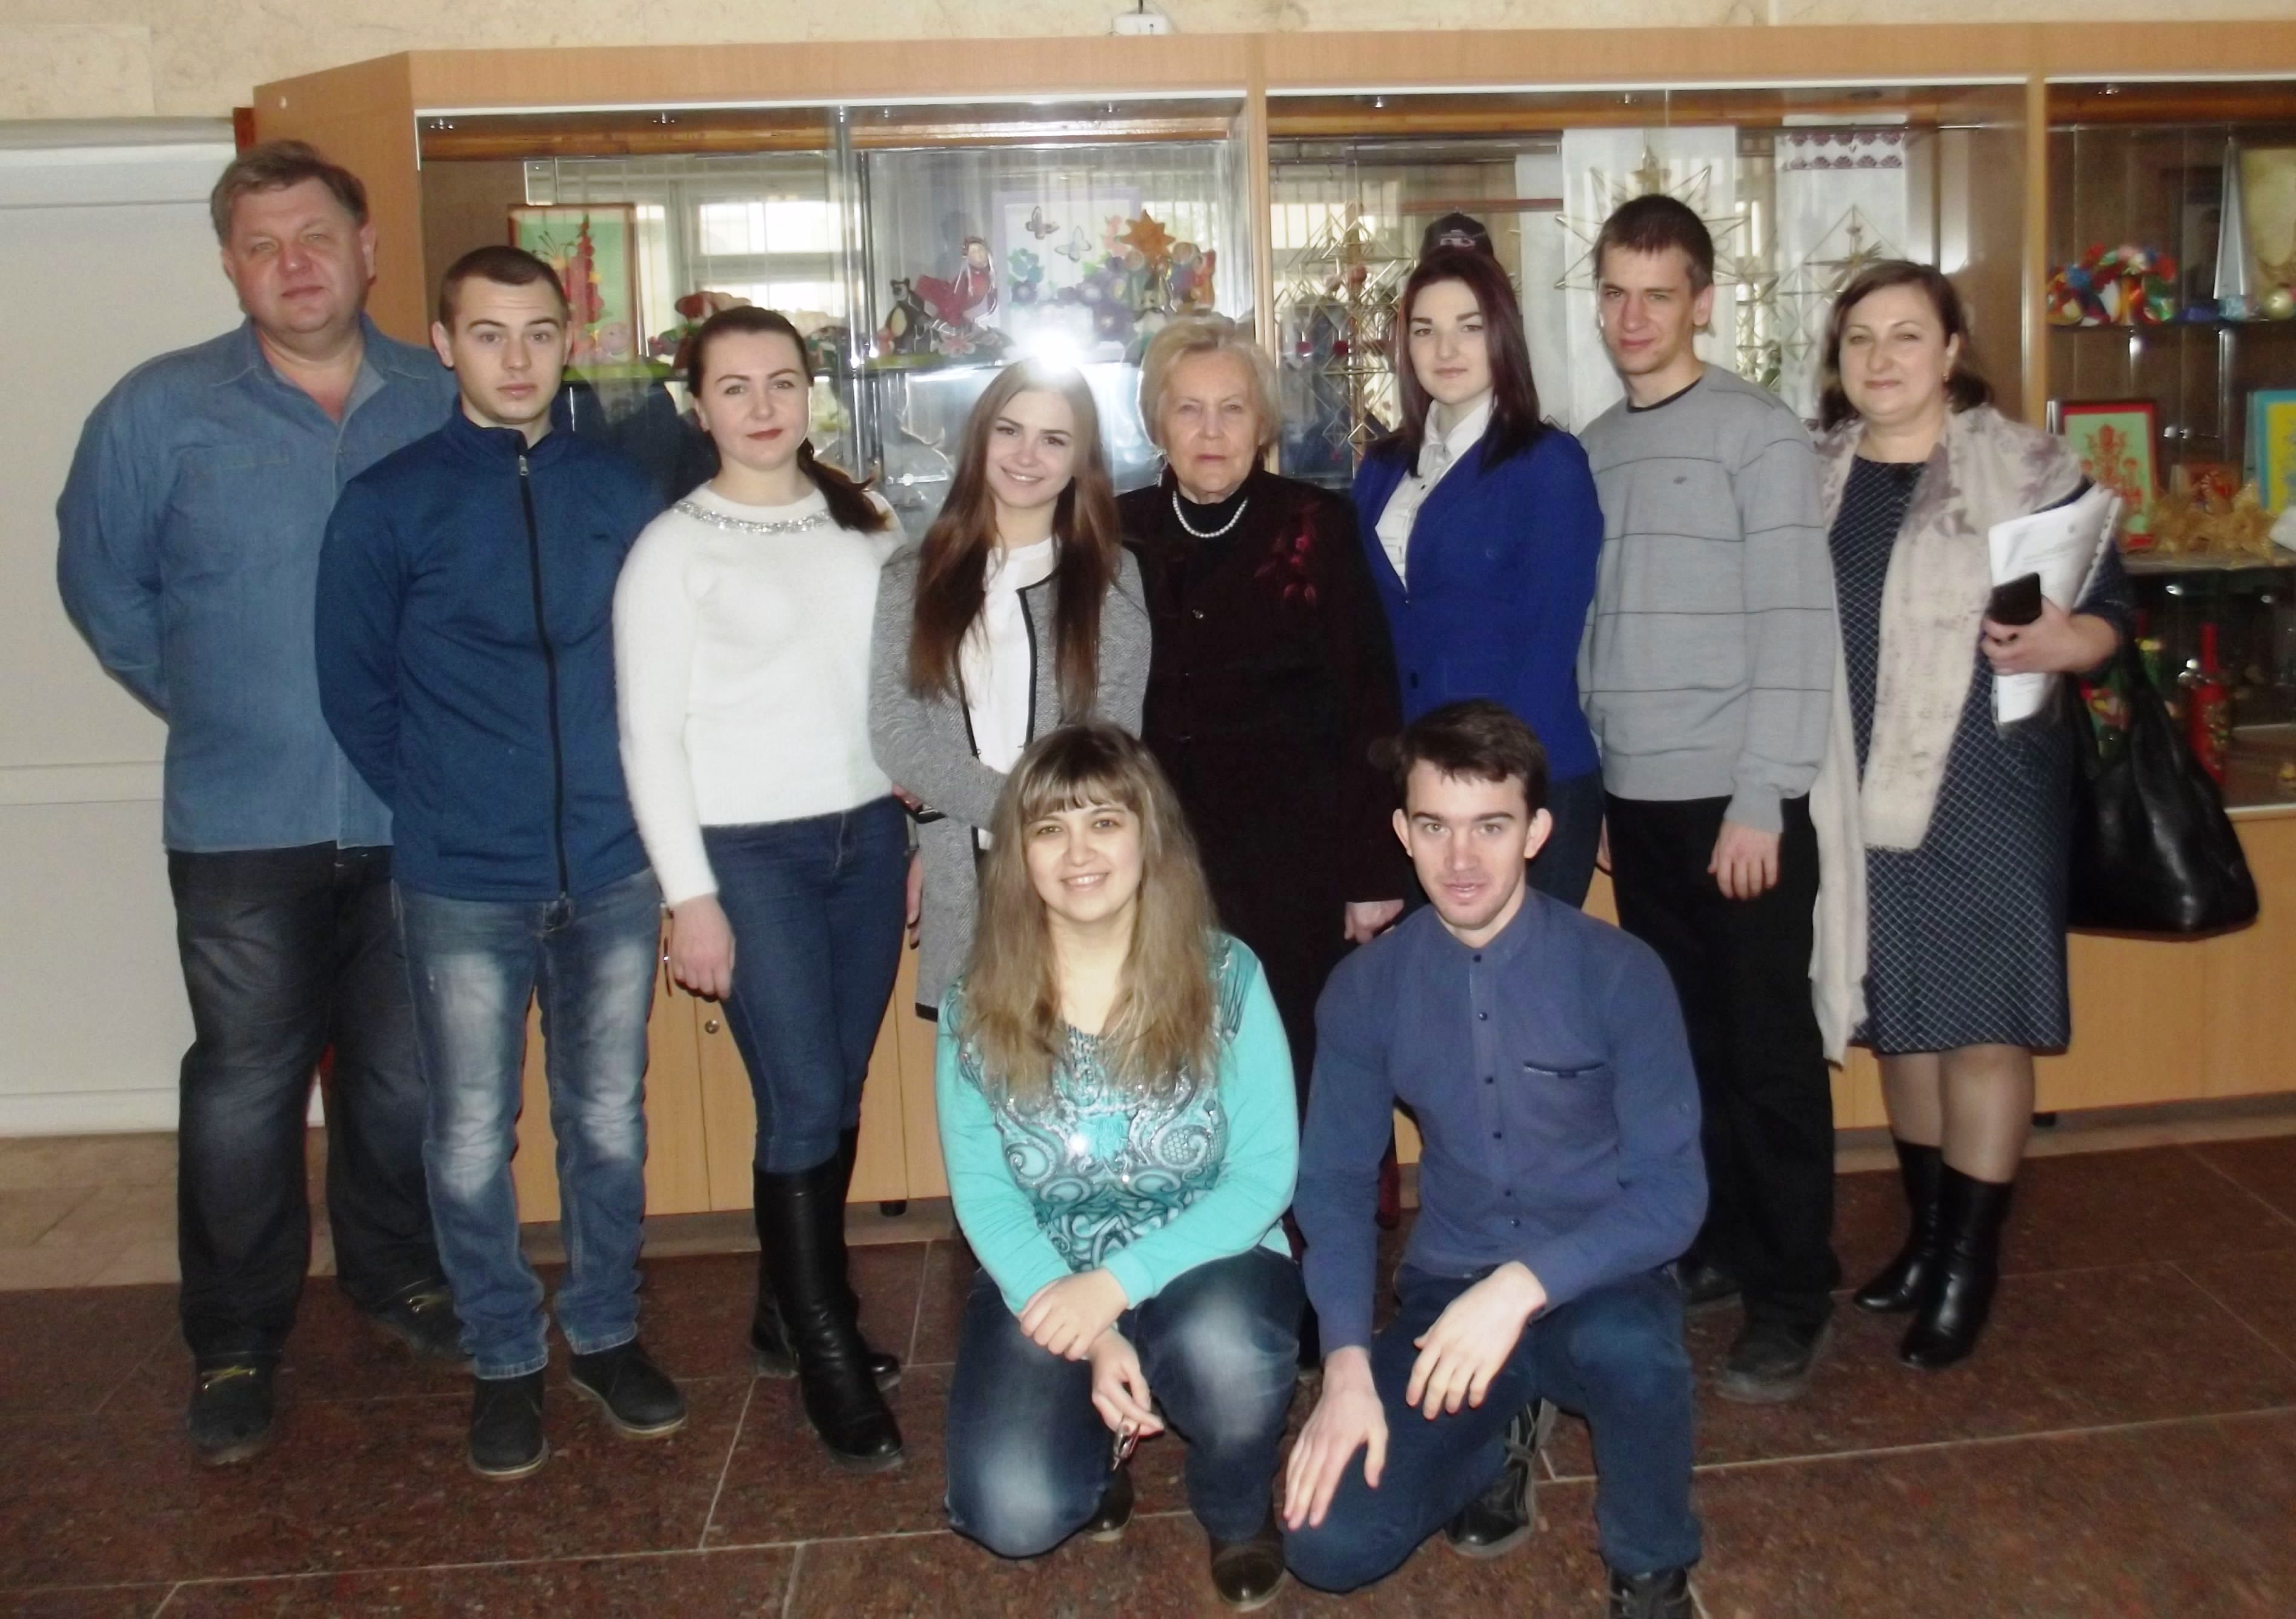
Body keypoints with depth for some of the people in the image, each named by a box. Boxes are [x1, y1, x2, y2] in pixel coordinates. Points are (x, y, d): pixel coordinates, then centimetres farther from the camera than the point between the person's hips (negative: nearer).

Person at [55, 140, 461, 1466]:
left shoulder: (449, 409, 1)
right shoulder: (161, 412, -2)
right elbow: (100, 580, 9)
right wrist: (203, 703, 9)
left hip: (419, 816, 2)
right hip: (245, 822, -1)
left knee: (408, 1079, 13)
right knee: (247, 1087, 5)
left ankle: (399, 1274, 35)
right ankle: (237, 1344, 21)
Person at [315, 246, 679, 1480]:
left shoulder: (618, 491, 4)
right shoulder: (388, 504, -2)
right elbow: (354, 692, 3)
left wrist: (635, 795, 3)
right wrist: (441, 809, 4)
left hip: (612, 869, 2)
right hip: (463, 886, -2)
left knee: (608, 1122, 13)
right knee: (471, 1142, 6)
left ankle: (605, 1332, 31)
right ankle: (505, 1360, 25)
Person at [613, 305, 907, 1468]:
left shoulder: (863, 527, 11)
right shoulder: (674, 546, -2)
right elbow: (650, 735, -4)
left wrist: (928, 835, 9)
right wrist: (689, 896, -9)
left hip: (868, 835, 4)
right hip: (747, 851, -4)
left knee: (837, 1097, 9)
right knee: (802, 1104, -6)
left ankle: (789, 1312, 28)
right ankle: (827, 1361, 10)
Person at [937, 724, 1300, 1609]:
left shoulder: (1226, 978, -12)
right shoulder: (976, 1007, -8)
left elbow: (1266, 1174, -13)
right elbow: (983, 1194, -7)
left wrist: (1116, 1285, -23)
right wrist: (1091, 1337, -20)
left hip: (1205, 1267, -1)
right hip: (1046, 1278, 1)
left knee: (1224, 1357, -36)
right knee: (1012, 1514, -20)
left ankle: (1238, 1510, 2)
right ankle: (1104, 1437, 18)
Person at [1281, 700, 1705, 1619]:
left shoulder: (1619, 974, -13)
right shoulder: (1365, 988, -5)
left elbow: (1672, 1194, -16)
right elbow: (1334, 1186, -2)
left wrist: (1524, 1287, -31)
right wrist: (1348, 1363, -17)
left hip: (1594, 1292, -2)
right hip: (1446, 1299, 2)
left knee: (1629, 1345, -39)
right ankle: (1492, 1450, 16)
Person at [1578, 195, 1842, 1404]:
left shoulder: (1757, 432, -5)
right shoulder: (1590, 450, 12)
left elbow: (1796, 623, -10)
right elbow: (1587, 624, 11)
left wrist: (1762, 800, -14)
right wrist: (1584, 774, 5)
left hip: (1735, 800, -5)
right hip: (1635, 799, 5)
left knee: (1770, 1055, 2)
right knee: (1678, 1042, 13)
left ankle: (1791, 1300, 13)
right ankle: (1708, 1248, 28)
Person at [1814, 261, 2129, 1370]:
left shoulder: (2028, 468, -4)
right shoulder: (1813, 475, 9)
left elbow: (2111, 606, -3)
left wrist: (2060, 644, -24)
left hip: (1983, 782, -4)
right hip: (1859, 788, 5)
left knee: (1979, 1015, -1)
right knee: (1900, 1010, 13)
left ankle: (1970, 1262, 11)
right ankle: (1927, 1234, 28)